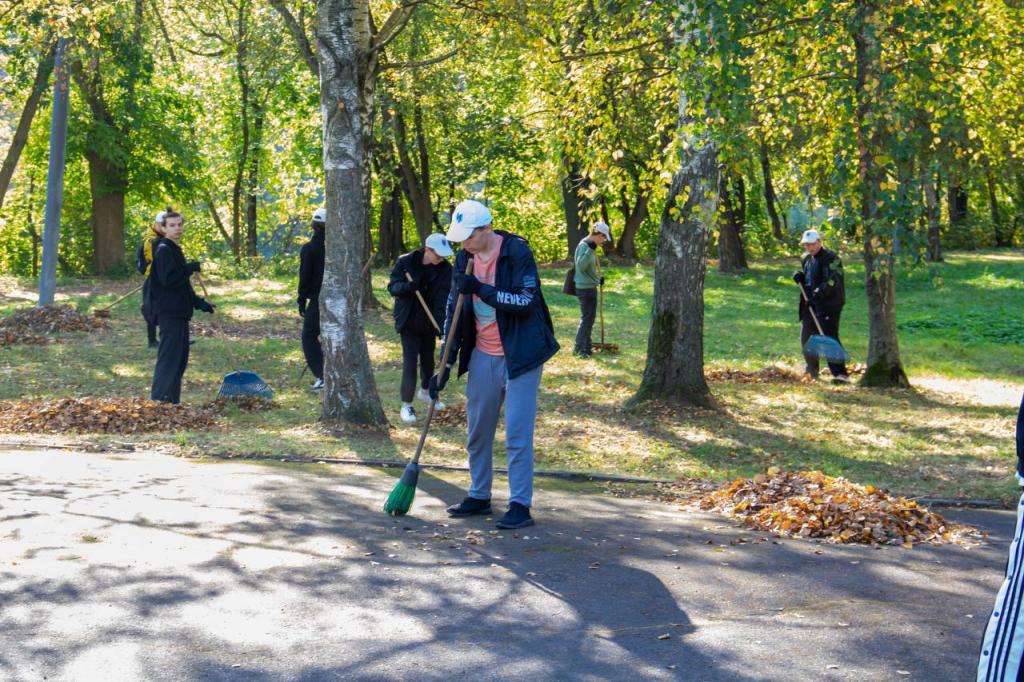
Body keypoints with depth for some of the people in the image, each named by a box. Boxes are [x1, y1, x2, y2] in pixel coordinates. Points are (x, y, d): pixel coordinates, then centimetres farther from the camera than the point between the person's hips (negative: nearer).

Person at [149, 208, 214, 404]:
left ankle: (172, 401, 18)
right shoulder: (163, 250, -11)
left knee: (180, 357, 13)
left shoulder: (174, 250, 20)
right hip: (168, 312, -10)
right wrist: (191, 267, -13)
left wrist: (199, 303, 19)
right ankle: (159, 399, -10)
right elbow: (168, 279, -23)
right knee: (169, 357, -11)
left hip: (179, 311, 10)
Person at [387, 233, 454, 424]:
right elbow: (392, 287, -9)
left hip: (429, 322, 3)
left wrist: (442, 324, -28)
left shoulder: (445, 269, -9)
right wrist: (406, 286, -31)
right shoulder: (405, 262, -14)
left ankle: (425, 392, 44)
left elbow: (443, 299, -15)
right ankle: (407, 405, 0)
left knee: (428, 359, 18)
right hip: (409, 321, -3)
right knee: (410, 361, -7)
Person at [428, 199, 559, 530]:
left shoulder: (517, 253, -15)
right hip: (482, 356, 6)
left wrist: (481, 289, -30)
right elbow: (453, 310, 8)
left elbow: (527, 301, -22)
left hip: (519, 356, -6)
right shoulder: (465, 258, 3)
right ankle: (479, 496, 26)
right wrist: (446, 364, 5)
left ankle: (520, 505, -1)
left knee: (517, 434, -7)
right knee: (477, 433, 13)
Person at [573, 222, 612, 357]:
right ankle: (579, 348, -1)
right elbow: (581, 266, -30)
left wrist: (598, 278, 23)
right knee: (587, 318, -6)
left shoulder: (589, 245, 11)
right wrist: (590, 250, -36)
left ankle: (586, 345, 26)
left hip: (590, 286, 10)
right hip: (585, 288, -10)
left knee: (590, 317, 17)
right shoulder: (584, 246, -19)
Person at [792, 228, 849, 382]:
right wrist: (799, 276, 4)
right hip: (811, 304, 9)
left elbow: (831, 280, -22)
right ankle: (812, 371, 34)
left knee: (829, 337, -17)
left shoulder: (830, 258, -12)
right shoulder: (806, 259, 15)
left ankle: (840, 373, -20)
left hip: (829, 304, -9)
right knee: (807, 338, 16)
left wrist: (819, 292, -34)